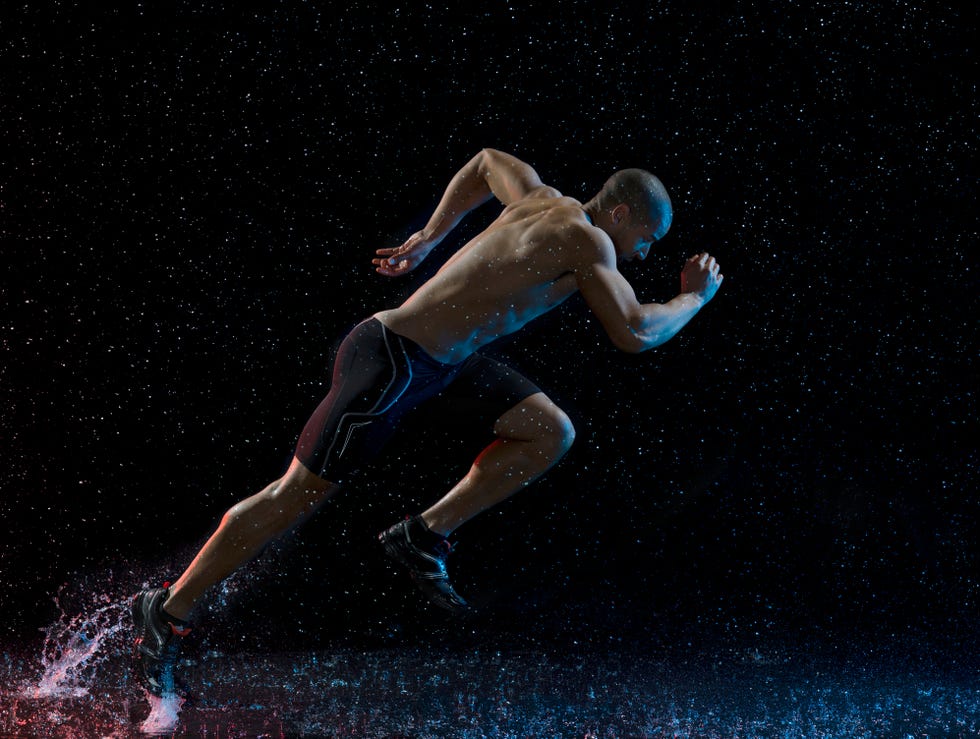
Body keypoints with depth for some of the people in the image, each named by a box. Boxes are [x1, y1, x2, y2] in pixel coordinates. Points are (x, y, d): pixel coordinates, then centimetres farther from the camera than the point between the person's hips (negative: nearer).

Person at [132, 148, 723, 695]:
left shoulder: (540, 199, 9)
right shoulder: (588, 240, -15)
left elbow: (487, 162, 28)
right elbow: (634, 333, -21)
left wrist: (428, 239, 30)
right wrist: (696, 298, -3)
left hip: (442, 357, 10)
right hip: (391, 363, -10)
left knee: (551, 434, 3)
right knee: (300, 496, -1)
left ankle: (425, 535, 7)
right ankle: (168, 612, 12)